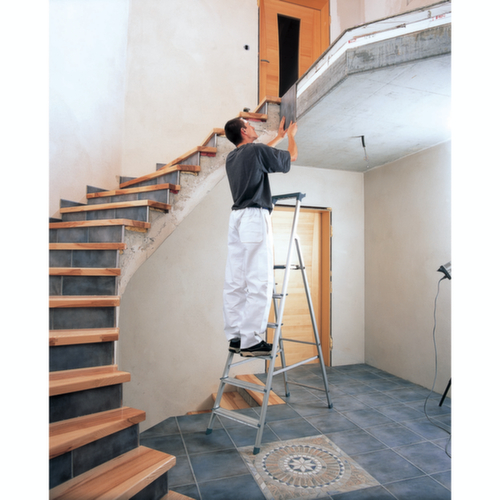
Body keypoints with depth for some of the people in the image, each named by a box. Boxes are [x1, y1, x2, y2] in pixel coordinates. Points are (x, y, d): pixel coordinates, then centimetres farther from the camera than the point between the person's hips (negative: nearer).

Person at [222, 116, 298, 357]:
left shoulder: (232, 157, 20)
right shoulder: (256, 150, -2)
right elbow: (291, 157, 12)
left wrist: (279, 136, 50)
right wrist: (291, 135, 32)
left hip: (236, 217, 9)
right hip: (255, 217, -8)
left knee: (235, 282, 5)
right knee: (259, 282, -9)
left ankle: (235, 336, 9)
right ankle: (251, 341, -9)